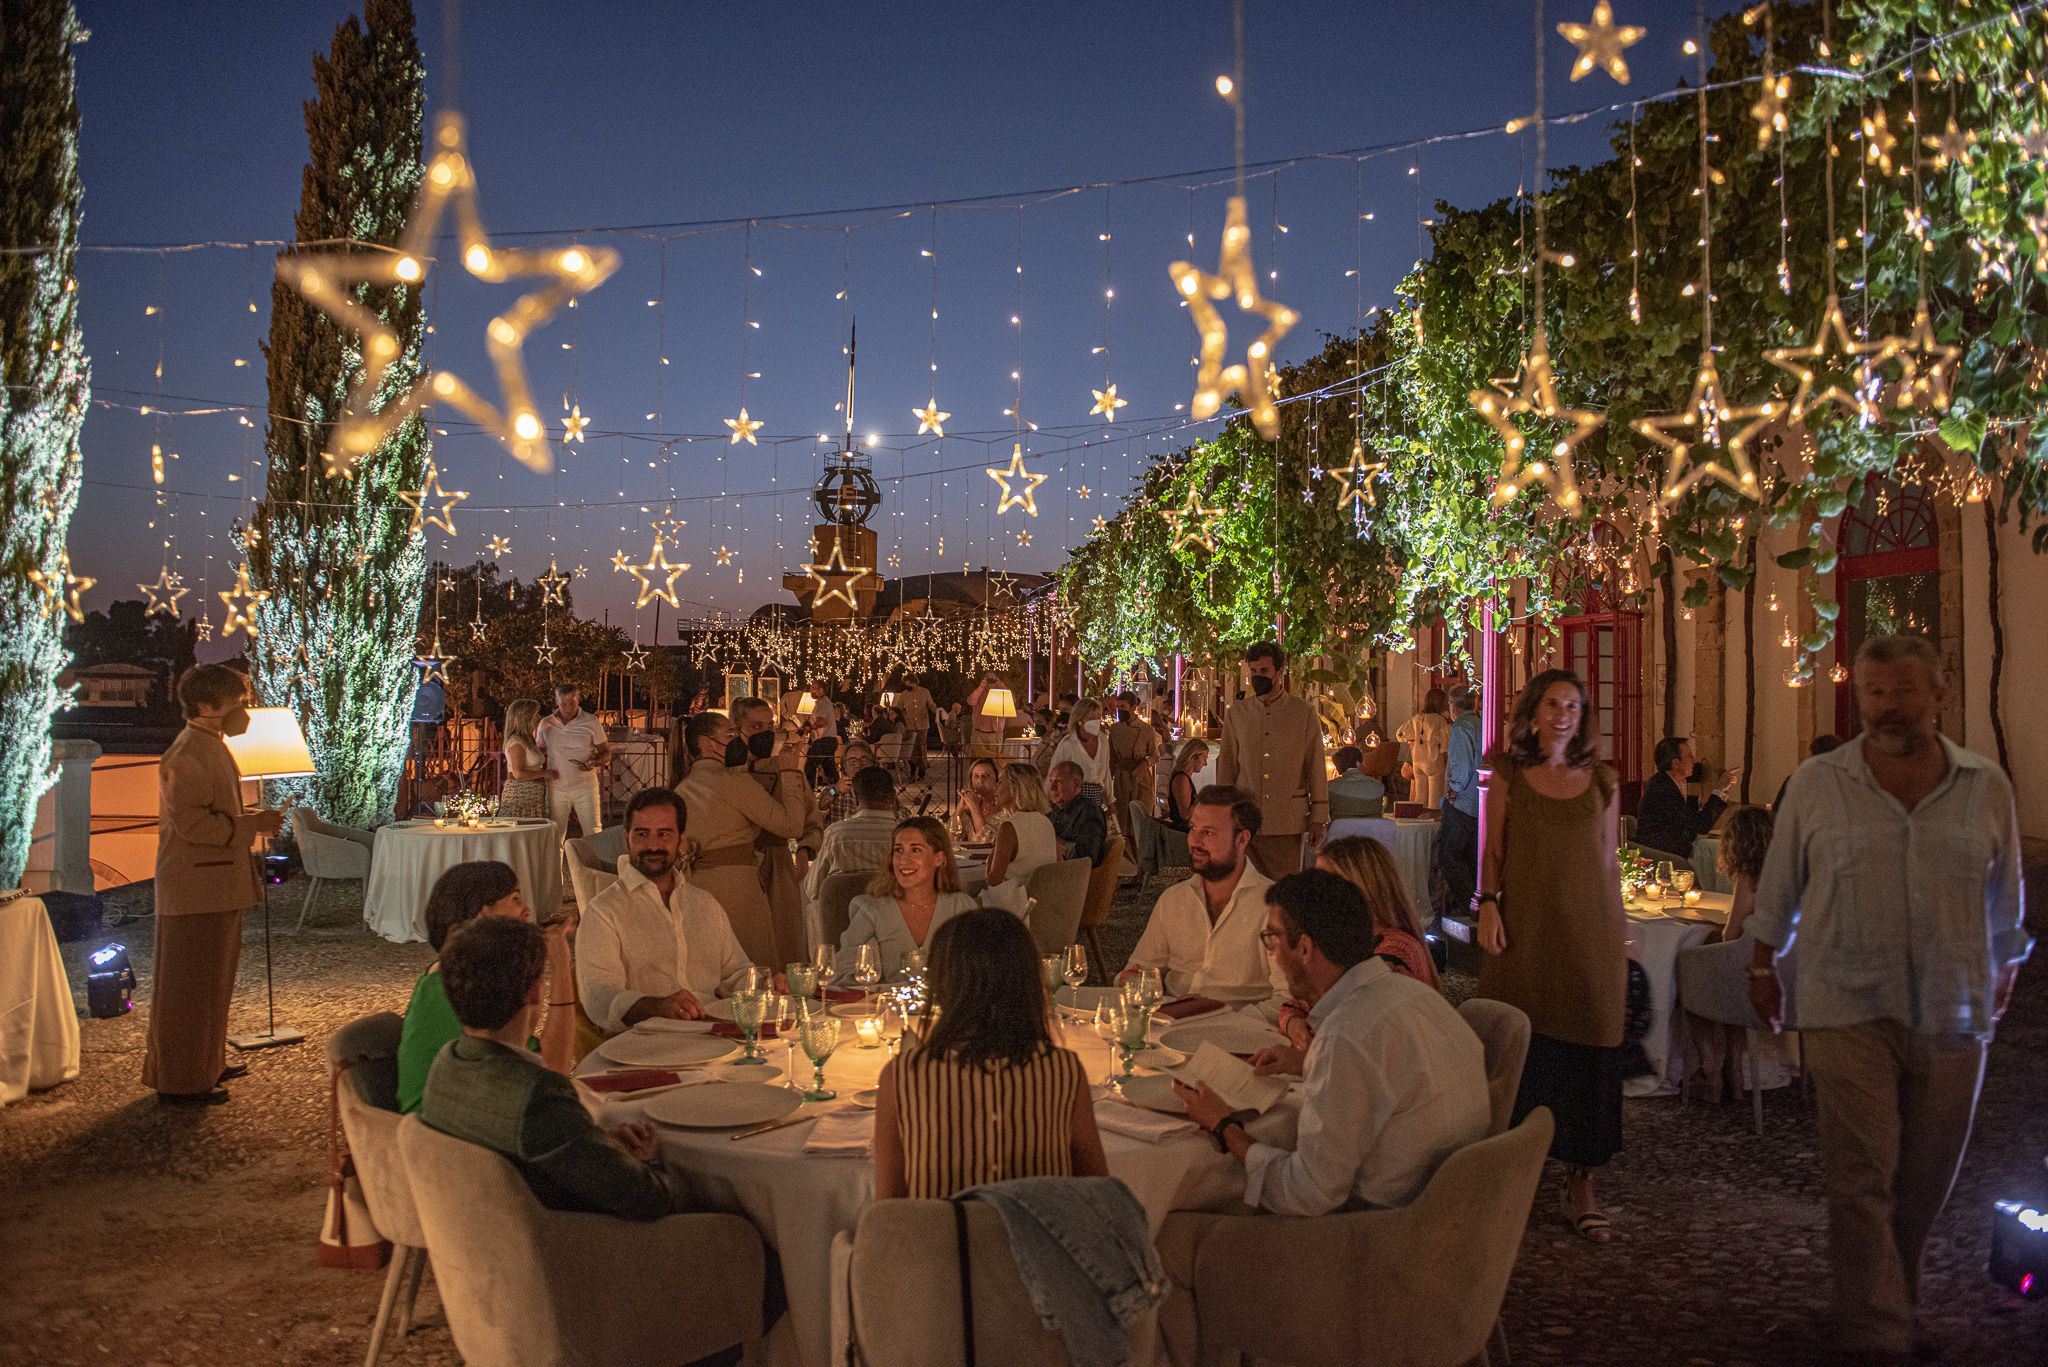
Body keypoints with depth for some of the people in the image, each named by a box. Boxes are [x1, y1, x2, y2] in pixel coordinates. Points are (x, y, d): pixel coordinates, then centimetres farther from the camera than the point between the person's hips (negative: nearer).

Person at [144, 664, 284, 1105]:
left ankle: (206, 1064, 30)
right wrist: (253, 824, -21)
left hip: (216, 884, 11)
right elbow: (190, 823, -25)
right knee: (189, 984, -2)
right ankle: (179, 1081, 7)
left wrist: (253, 821, 14)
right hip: (195, 890, -11)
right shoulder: (187, 755, -18)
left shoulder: (211, 747, 15)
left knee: (213, 979, 18)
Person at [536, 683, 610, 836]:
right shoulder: (545, 724, 3)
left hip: (584, 787, -2)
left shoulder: (591, 722, -4)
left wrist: (594, 762, -18)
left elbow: (606, 753, 2)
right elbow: (540, 751, 19)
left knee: (593, 834, -4)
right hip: (556, 788, 2)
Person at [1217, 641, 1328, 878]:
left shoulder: (1304, 712, 4)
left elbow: (1316, 767, 4)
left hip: (1288, 822, -1)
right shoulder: (1237, 712, 8)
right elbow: (1226, 767, 12)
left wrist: (1318, 818, 1)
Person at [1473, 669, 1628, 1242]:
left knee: (1587, 1048, 2)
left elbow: (1610, 860, 12)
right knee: (1520, 1050, 0)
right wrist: (1488, 905, -7)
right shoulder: (1508, 777, 4)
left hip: (1590, 931, 1)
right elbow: (1493, 852, 6)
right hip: (1525, 930, -1)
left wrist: (1618, 930, 10)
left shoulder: (1602, 781, 8)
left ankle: (1580, 1183, 11)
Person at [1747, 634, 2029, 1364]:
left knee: (1926, 1178, 13)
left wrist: (2005, 969, 23)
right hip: (1848, 1007, -2)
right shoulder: (1816, 783, 0)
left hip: (1952, 1013, 3)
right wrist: (1763, 966, 11)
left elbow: (2006, 894, 16)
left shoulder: (1987, 787, 4)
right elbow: (1779, 886, 8)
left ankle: (1893, 1308, 31)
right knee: (1863, 1176, -5)